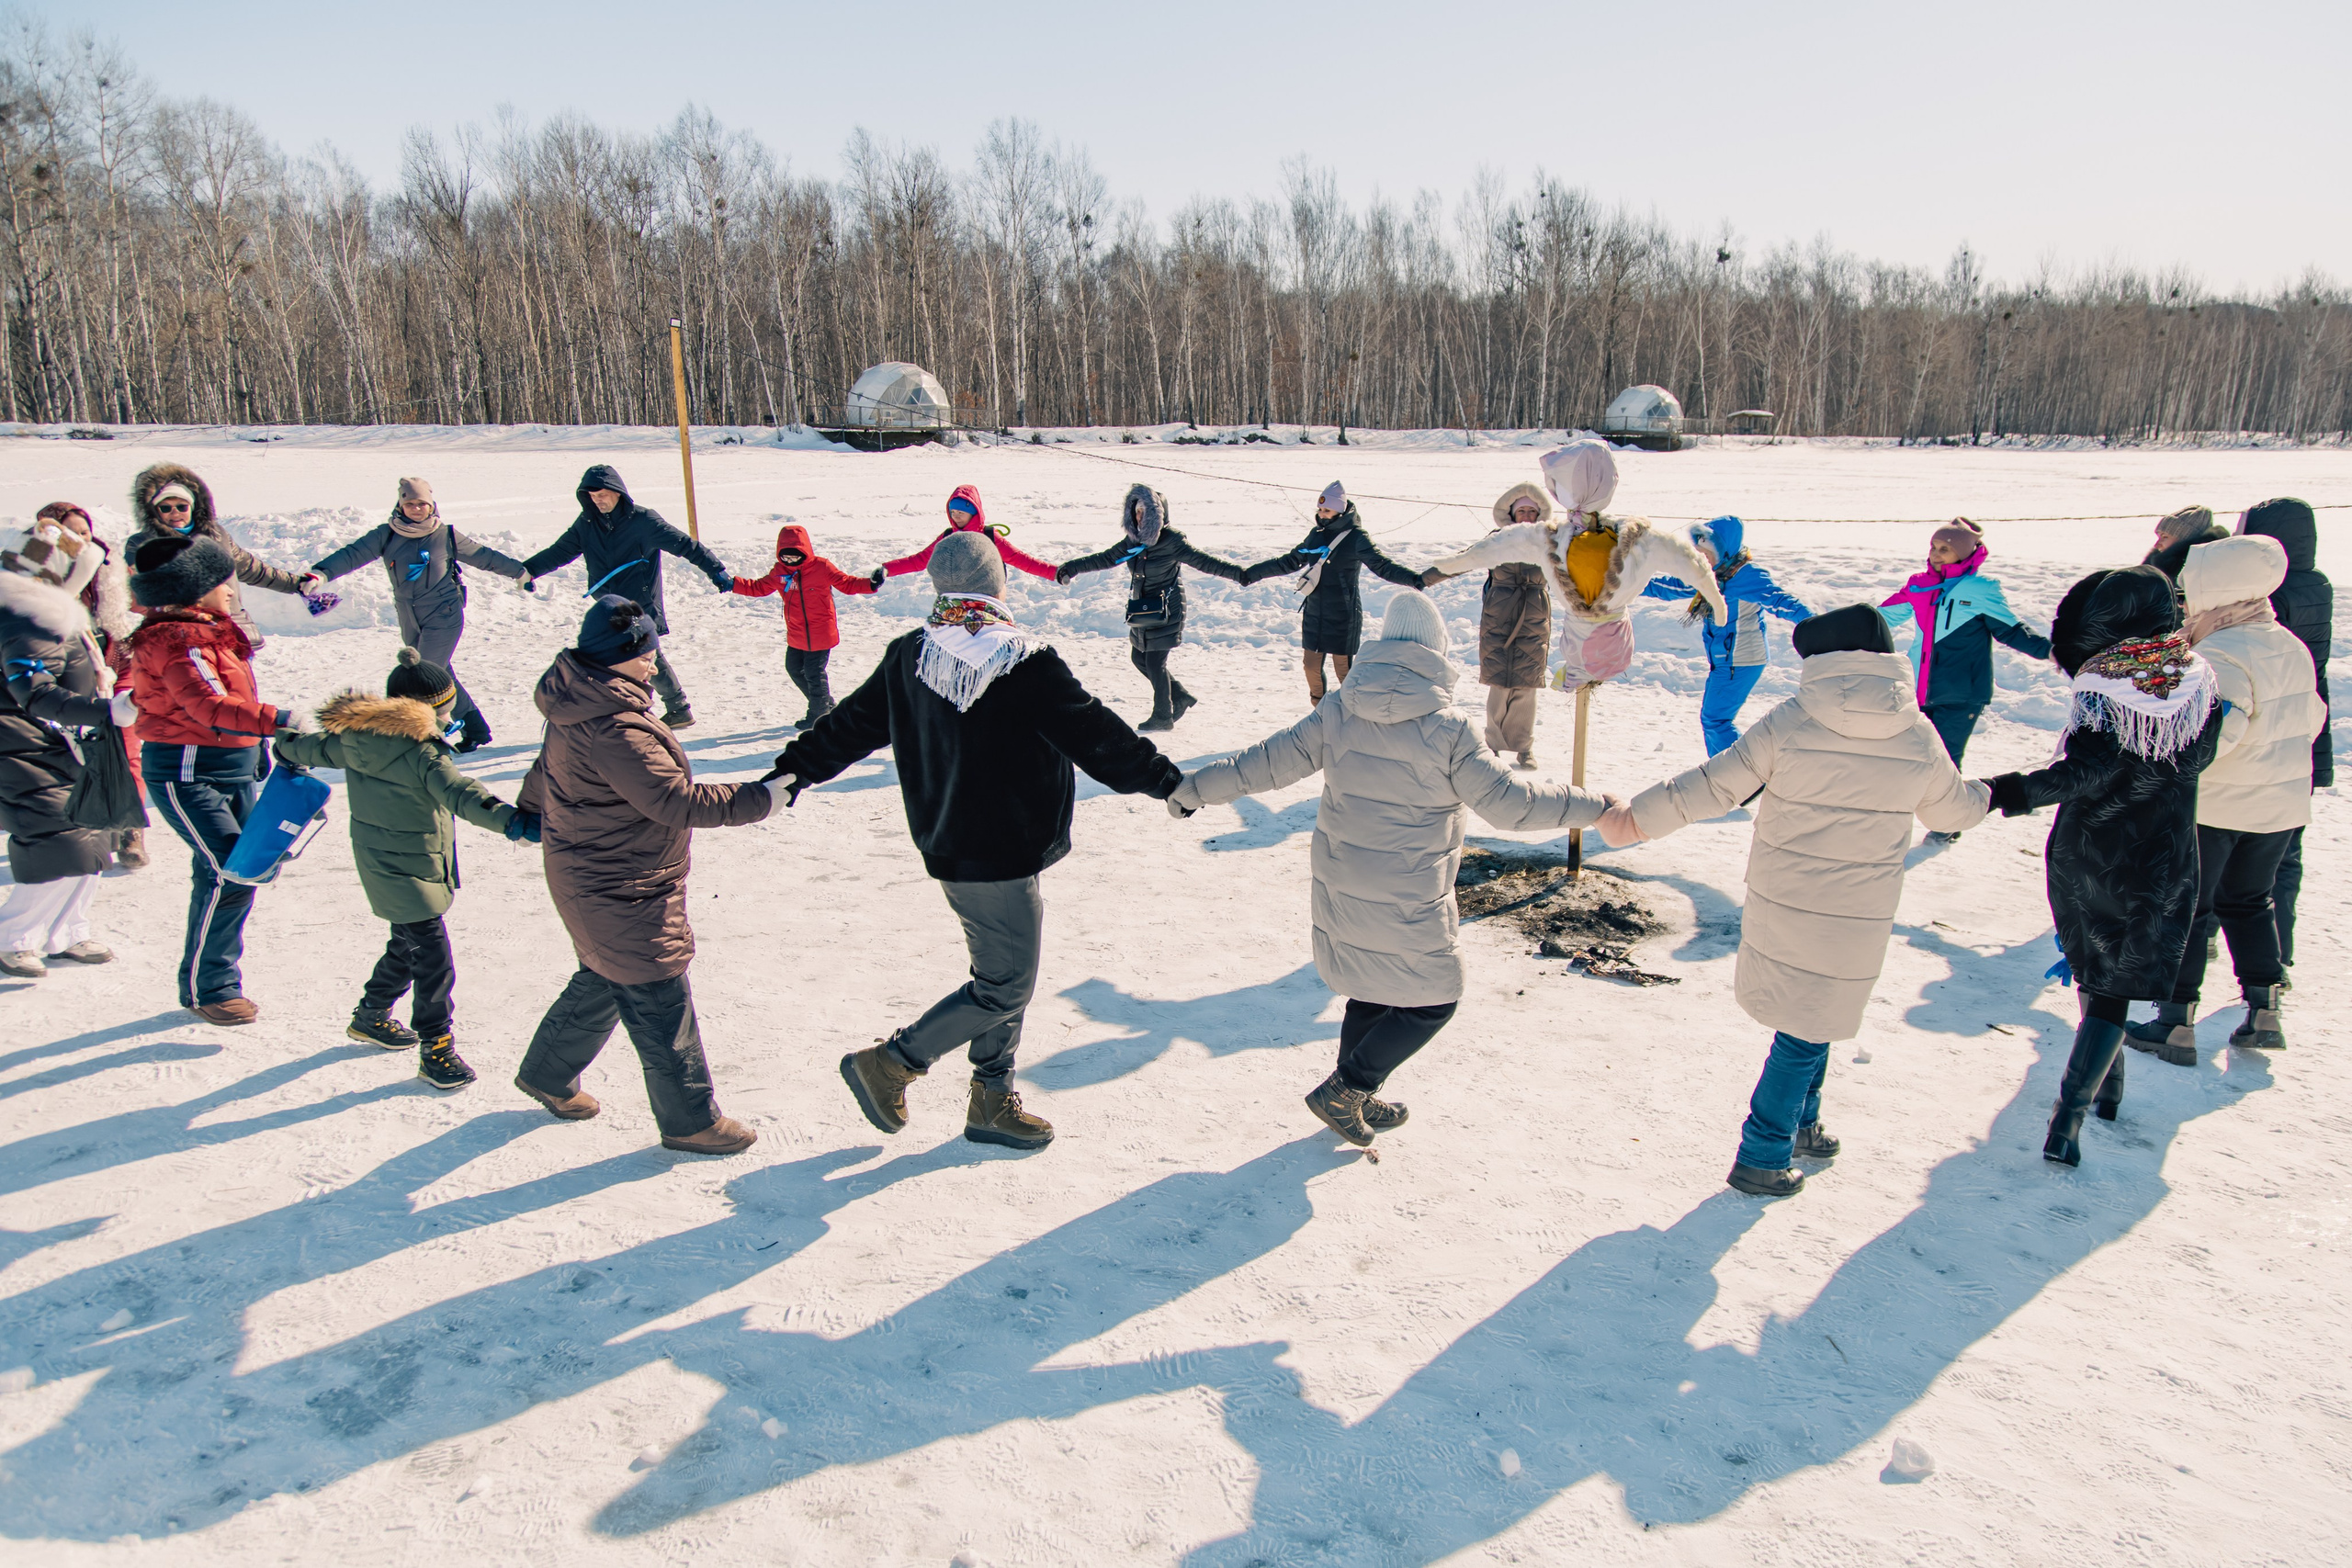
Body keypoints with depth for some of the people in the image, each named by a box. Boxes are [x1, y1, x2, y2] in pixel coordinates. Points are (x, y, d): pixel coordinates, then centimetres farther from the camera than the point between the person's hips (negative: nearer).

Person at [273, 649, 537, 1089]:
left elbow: (317, 748, 23)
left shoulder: (357, 739, 4)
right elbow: (460, 795, -37)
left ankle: (371, 1015, 42)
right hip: (408, 875, -10)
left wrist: (288, 749, 45)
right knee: (433, 958, -7)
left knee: (409, 945, 25)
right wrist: (509, 820, -49)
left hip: (379, 866, 10)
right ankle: (435, 1048, -2)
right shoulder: (420, 754, -22)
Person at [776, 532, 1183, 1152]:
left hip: (947, 846, 8)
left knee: (1000, 974, 20)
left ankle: (993, 1102, 28)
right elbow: (1097, 736, -15)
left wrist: (792, 773, 24)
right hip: (1000, 859, -8)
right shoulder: (1027, 665, -19)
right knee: (1005, 988, 6)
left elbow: (852, 724, 10)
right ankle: (890, 1063, 10)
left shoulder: (908, 656, 1)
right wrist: (1167, 781, -4)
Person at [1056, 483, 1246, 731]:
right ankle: (1180, 697, 29)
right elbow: (1105, 559, 14)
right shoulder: (1133, 540, 4)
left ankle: (1163, 717, 15)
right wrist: (1071, 568, 13)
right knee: (1139, 658, 13)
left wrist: (1239, 574, -30)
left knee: (1155, 663, -5)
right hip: (1142, 615, 8)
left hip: (1165, 614, -8)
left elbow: (1203, 561, -20)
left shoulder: (1171, 541, -16)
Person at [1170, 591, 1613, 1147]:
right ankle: (1342, 1090, 13)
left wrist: (1192, 789, 12)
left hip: (1341, 888, 6)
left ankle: (1355, 1100, 37)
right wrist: (1595, 807, -2)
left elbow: (1268, 763, 0)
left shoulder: (1337, 711, -3)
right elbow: (1510, 802, -14)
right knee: (1433, 1000, 12)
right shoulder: (1447, 729, -17)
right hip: (1406, 905, -6)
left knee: (1373, 990, 24)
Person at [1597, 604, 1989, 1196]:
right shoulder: (1918, 737, -4)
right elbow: (1953, 809, 13)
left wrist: (1637, 819, -3)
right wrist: (1989, 792, 36)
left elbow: (1713, 786, -11)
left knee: (1806, 1016, 22)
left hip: (1780, 904, 1)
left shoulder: (1791, 722, -11)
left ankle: (1798, 1123, 38)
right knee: (1808, 1030, 10)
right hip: (1856, 919, -1)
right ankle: (1762, 1158, 15)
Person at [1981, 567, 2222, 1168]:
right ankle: (2069, 1113, -8)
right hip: (2160, 870, 1)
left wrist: (2010, 792, -40)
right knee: (2113, 988, 3)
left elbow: (2085, 772, -32)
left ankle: (2107, 1079, 41)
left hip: (2082, 863, -1)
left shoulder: (2102, 694, -18)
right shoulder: (2199, 685, -6)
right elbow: (2199, 755, 8)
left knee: (2096, 972, 21)